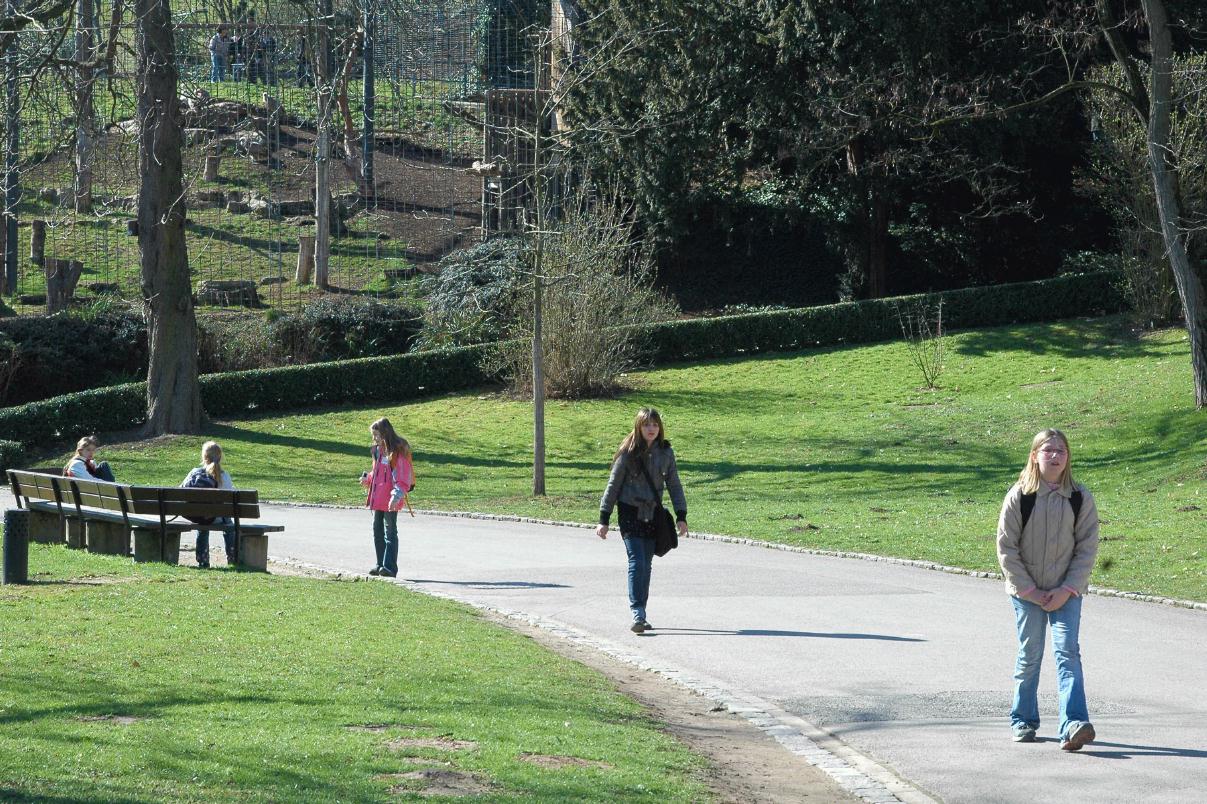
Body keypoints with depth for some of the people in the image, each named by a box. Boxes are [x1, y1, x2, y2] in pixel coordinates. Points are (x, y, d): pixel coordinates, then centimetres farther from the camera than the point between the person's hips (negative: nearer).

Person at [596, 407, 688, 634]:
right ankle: (637, 613, -18)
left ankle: (640, 615, 15)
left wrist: (681, 516, 4)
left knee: (646, 565, 7)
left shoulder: (665, 452, 4)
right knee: (637, 562, -15)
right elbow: (613, 485, 0)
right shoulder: (628, 453, -5)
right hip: (630, 512, -4)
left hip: (653, 514, 4)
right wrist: (603, 519, -2)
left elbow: (674, 485, 11)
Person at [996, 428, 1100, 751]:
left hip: (1067, 592, 0)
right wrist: (1031, 592, -8)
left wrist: (1067, 590, -10)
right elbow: (1007, 548, -4)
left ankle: (1073, 725, -21)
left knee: (1068, 652, -12)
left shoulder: (1080, 498, -3)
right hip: (1026, 591, 0)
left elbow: (1087, 549, -1)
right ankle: (1023, 720, 22)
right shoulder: (1019, 497, -5)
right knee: (1029, 655, 6)